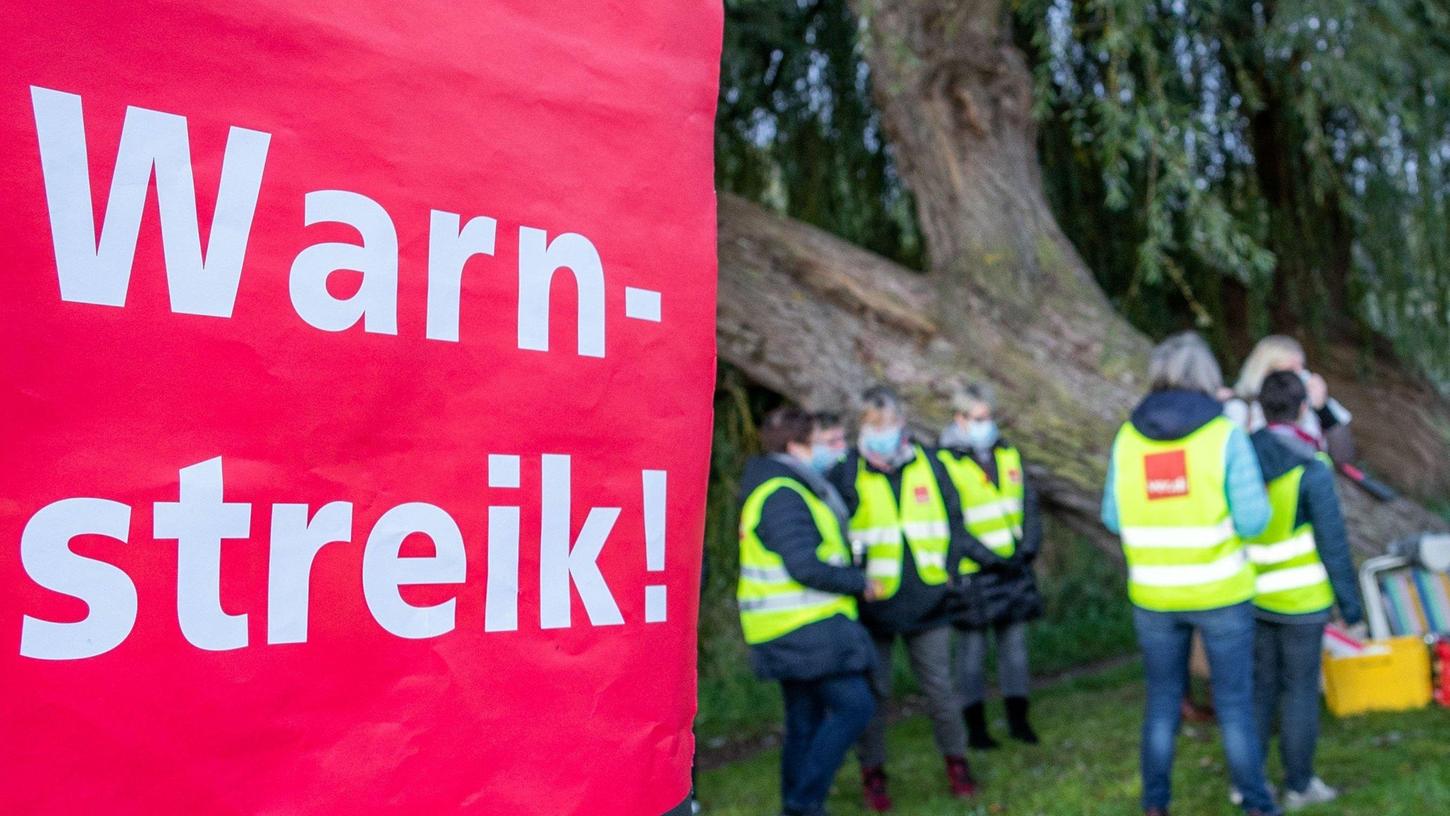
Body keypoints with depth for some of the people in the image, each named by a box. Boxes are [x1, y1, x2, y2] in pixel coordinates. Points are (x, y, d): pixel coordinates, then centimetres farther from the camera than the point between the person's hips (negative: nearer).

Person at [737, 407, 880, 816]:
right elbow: (806, 565, -23)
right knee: (854, 705, -9)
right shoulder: (782, 494, -16)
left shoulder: (780, 489, 18)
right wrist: (861, 583, -12)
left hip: (796, 629, 11)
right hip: (804, 629, -11)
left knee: (806, 720, 14)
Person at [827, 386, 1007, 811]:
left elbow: (952, 522, 12)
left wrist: (947, 568, 2)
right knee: (874, 692, 8)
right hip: (873, 605, -2)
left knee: (940, 687, 9)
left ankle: (956, 762, 29)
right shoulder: (848, 473, -5)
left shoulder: (929, 465, 4)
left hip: (926, 602, 2)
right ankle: (872, 773, 24)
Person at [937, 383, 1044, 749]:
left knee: (1014, 643, 11)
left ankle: (1018, 719, 24)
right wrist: (974, 554, -15)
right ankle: (975, 726, 15)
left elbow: (1029, 505, 13)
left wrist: (1028, 546, 1)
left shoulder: (1009, 455, 8)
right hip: (971, 573, -5)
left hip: (1013, 568, 5)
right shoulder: (945, 462, -10)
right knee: (972, 650, 4)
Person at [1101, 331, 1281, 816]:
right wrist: (1256, 496, 8)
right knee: (1235, 703, 12)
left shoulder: (1128, 437, -3)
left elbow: (1115, 519, 2)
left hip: (1153, 595, 2)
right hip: (1220, 593, -2)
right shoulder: (1226, 435, -12)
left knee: (1162, 700, 16)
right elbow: (1253, 521, -14)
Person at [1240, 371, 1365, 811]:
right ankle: (1299, 783, 20)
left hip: (1255, 593, 5)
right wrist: (1349, 600, -4)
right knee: (1300, 688, 8)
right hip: (1301, 597, -5)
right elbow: (1333, 542, -16)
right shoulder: (1312, 470, -20)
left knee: (1259, 684, 14)